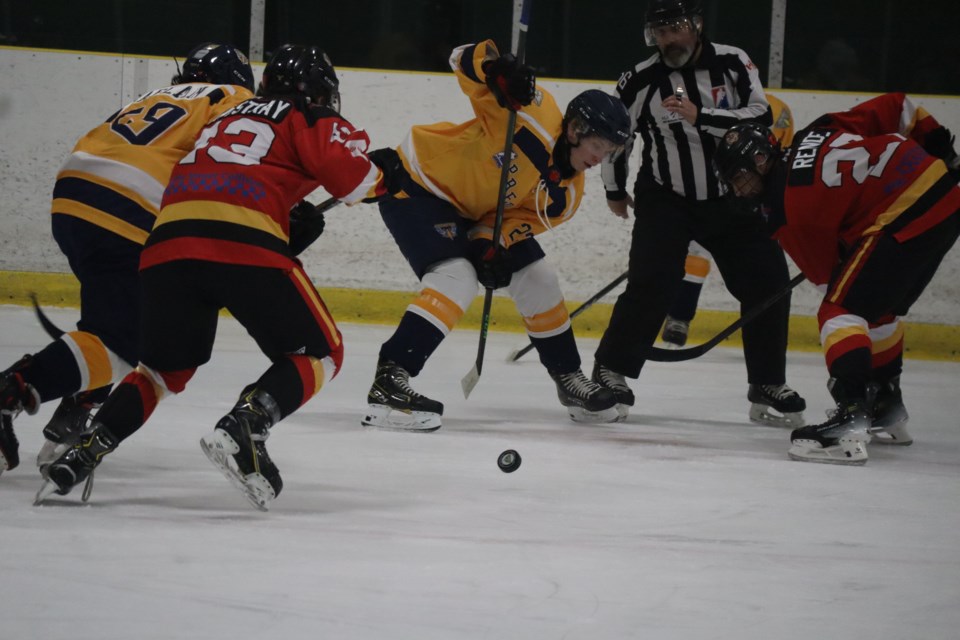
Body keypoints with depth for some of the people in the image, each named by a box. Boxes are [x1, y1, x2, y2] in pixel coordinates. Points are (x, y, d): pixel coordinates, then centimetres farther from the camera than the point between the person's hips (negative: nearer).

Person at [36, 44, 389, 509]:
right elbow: (350, 172, 1)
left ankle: (85, 452, 6)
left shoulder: (230, 117, 36)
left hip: (168, 242, 6)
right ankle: (242, 429, -16)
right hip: (246, 246, -6)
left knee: (166, 368, 24)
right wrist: (380, 182, 21)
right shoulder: (310, 119, 16)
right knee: (319, 354, 8)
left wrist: (296, 222, 38)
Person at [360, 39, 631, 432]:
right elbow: (465, 59, -24)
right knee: (457, 278, -27)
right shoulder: (537, 113, -25)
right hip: (415, 184, -9)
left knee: (538, 279, 10)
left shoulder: (565, 194, -4)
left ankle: (570, 381, 27)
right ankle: (388, 383, -33)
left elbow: (513, 221, -7)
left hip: (471, 212, 9)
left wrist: (490, 244, -28)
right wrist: (497, 71, -45)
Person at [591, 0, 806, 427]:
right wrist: (614, 189, 17)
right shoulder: (641, 81, -10)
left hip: (731, 198, 2)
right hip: (665, 199, -2)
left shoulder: (731, 63, -9)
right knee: (650, 285, -19)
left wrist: (700, 115, -33)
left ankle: (768, 391, 7)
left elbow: (760, 117, -21)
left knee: (767, 284, -5)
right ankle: (610, 373, -6)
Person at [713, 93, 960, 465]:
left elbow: (829, 274, -3)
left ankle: (852, 419, -28)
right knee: (879, 308, 27)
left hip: (906, 220, -10)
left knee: (840, 311, -11)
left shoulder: (792, 210, -7)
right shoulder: (818, 133, 13)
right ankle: (887, 411, 40)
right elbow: (897, 108, 14)